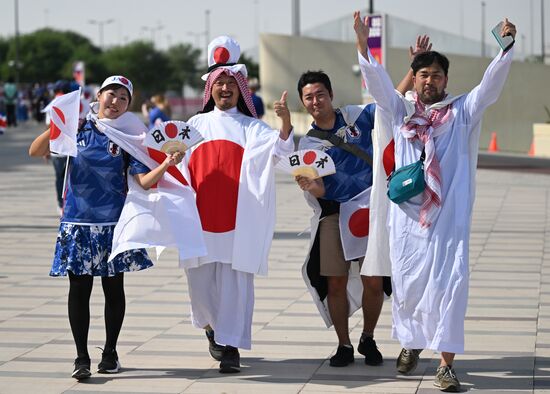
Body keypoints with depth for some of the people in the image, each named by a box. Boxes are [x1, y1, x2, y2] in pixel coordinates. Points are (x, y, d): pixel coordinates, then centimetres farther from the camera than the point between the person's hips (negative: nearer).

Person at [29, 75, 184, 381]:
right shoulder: (78, 131, 3)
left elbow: (144, 181, -7)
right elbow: (35, 151, -2)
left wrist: (166, 164, -25)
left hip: (113, 223, 0)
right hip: (77, 223, 0)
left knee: (113, 288, 7)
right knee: (79, 289, 0)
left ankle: (110, 353, 20)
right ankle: (81, 358, 6)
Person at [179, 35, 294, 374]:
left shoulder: (251, 127, 6)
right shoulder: (197, 124, 14)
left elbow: (281, 148, -10)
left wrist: (286, 121, -28)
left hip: (238, 216, -2)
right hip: (202, 215, 2)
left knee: (235, 279, -7)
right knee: (201, 279, 5)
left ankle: (230, 345, -5)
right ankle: (213, 327, 32)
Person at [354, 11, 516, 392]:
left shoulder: (462, 111, 7)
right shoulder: (401, 109, 11)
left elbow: (491, 83, -3)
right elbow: (377, 80, -1)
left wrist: (506, 46, -18)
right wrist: (363, 44, -15)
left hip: (449, 215, -1)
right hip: (408, 213, 2)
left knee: (450, 283, -9)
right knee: (407, 281, 6)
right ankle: (411, 344, 32)